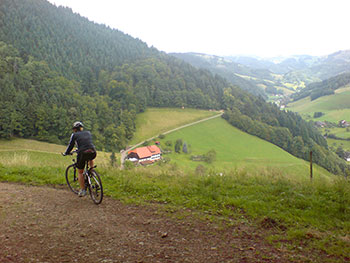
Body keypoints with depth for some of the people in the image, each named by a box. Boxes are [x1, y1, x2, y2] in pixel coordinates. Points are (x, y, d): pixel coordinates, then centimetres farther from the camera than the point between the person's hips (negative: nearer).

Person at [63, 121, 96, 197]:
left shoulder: (74, 135, 12)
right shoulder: (88, 133, 23)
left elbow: (70, 145, 14)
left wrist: (66, 153, 31)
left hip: (82, 153, -3)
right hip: (93, 153, 3)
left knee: (80, 172, 17)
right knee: (90, 159, 40)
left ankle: (83, 190, 15)